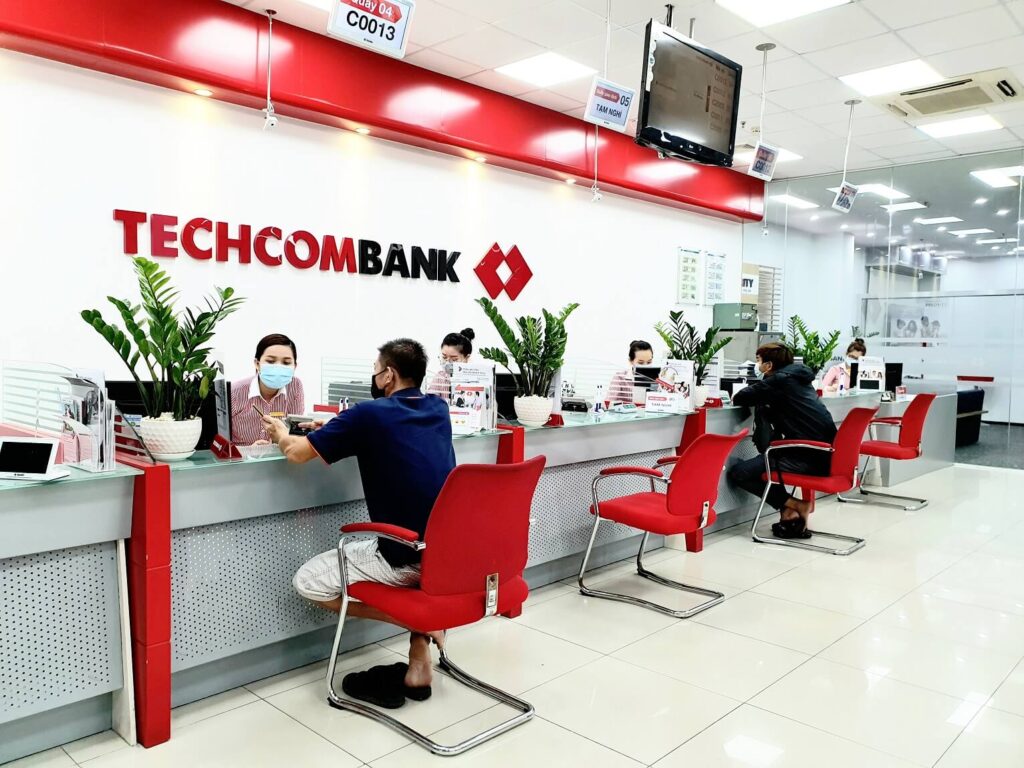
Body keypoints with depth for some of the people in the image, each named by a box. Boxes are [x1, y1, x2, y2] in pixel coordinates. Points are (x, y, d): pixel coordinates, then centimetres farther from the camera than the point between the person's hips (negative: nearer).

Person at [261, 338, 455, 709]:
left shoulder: (370, 414, -10)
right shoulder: (439, 409, 8)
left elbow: (297, 453, -2)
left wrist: (281, 433, 20)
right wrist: (335, 429, 28)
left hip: (411, 558, -6)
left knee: (308, 581, 10)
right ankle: (419, 665, 25)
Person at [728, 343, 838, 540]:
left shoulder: (779, 380, -7)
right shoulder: (796, 377, 18)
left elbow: (740, 398, -2)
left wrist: (739, 395, 19)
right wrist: (752, 393, 13)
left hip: (811, 457, -9)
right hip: (826, 452, 9)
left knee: (738, 473, -5)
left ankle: (796, 505, 0)